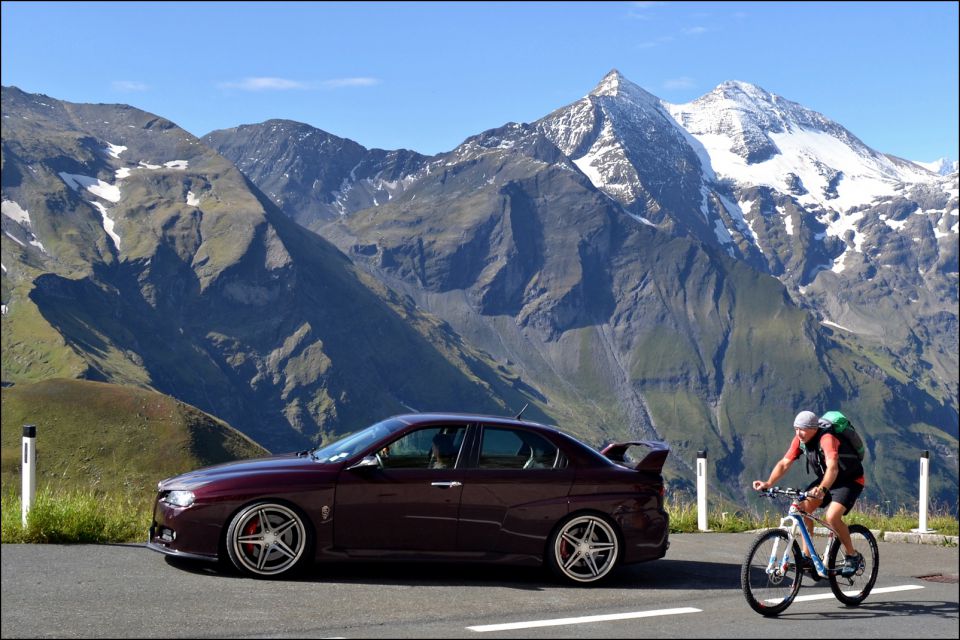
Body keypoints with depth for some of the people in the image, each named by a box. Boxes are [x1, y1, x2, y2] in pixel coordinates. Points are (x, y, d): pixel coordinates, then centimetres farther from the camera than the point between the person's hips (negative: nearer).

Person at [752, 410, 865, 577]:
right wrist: (768, 483, -26)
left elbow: (832, 467, -46)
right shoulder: (800, 440, -10)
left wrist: (822, 489, -63)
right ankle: (807, 557, -3)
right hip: (825, 480, 8)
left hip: (850, 480, -7)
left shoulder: (827, 439, -32)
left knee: (832, 517, -26)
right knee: (803, 507, -11)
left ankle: (853, 556, -6)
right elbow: (784, 463, -11)